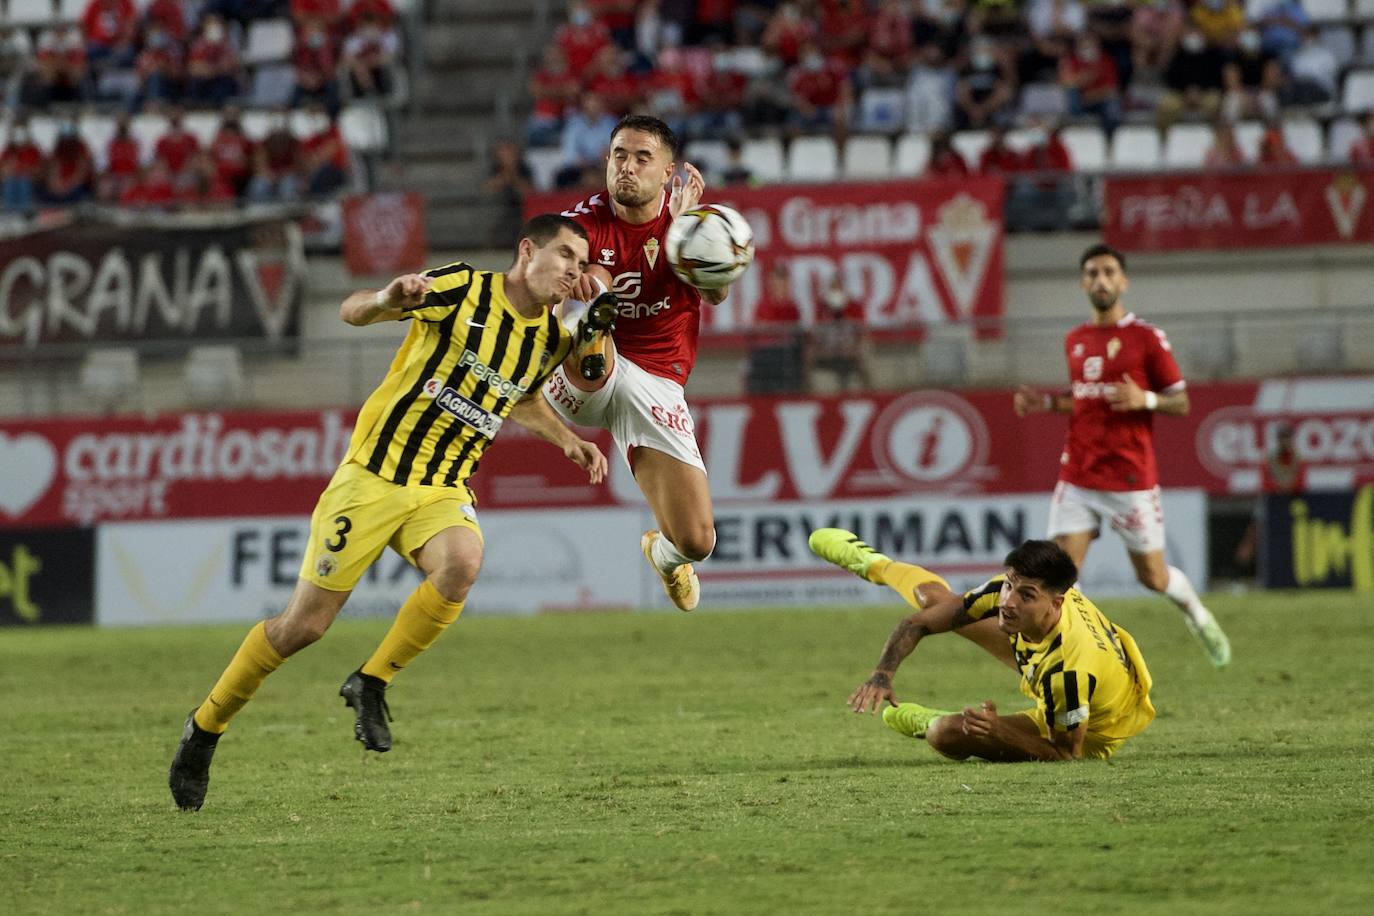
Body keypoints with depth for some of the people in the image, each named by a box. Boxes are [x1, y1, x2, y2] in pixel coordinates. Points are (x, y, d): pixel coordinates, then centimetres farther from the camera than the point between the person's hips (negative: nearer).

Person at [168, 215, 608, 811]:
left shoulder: (550, 340, 6)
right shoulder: (461, 289, -11)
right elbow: (351, 312, -9)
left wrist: (567, 441, 16)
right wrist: (388, 299, -31)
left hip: (442, 492, 4)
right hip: (373, 476, -4)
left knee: (462, 563, -32)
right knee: (304, 625, -2)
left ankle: (371, 684, -12)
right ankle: (205, 727, 19)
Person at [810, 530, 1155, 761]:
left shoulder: (1069, 670, -48)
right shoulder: (1015, 587, -30)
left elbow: (1068, 752, -32)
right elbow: (920, 623, -20)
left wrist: (999, 731, -45)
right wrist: (883, 674, -36)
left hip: (1087, 734, -6)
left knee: (948, 734, -22)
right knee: (933, 599, 17)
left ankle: (927, 722, 23)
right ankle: (872, 564, 56)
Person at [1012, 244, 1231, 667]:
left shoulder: (1147, 338, -5)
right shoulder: (1075, 341, 11)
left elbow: (1180, 403, -3)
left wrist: (1145, 399, -22)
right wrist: (1047, 402, 8)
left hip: (1131, 480, -4)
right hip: (1077, 478, 4)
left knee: (1152, 576, 6)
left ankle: (1197, 614, 38)